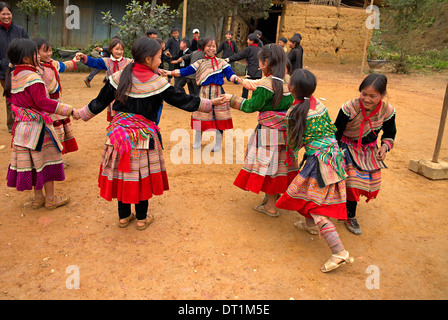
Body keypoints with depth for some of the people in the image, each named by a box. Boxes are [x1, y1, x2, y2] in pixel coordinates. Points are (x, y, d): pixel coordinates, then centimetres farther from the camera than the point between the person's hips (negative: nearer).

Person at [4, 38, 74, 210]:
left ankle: (38, 196, 26)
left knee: (30, 161, 14)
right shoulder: (33, 78, -20)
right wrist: (67, 109, -20)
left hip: (21, 125, 8)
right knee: (46, 159, 4)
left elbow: (10, 98, 16)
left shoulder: (12, 76, 6)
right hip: (37, 125, -8)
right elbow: (43, 102, -22)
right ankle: (50, 199, 14)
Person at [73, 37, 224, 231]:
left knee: (122, 174, 15)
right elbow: (183, 101, -8)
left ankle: (124, 216, 29)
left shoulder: (119, 77, -1)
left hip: (119, 131, 4)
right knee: (143, 175, 11)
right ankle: (142, 219, 25)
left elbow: (100, 102, 5)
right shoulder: (158, 83, -12)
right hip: (144, 134, -3)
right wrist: (210, 103, 2)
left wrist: (80, 114, 22)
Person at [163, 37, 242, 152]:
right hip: (204, 92, 1)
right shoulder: (199, 63, 8)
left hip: (218, 92, -1)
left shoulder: (221, 62, 7)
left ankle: (218, 143, 17)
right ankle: (197, 142, 24)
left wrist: (236, 78, -21)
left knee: (219, 116, 2)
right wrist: (171, 72, -2)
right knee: (201, 116, 5)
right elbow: (186, 71, 6)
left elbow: (229, 74, 0)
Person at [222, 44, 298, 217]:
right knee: (280, 162, 19)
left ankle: (271, 206, 13)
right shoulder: (289, 81, 3)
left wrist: (232, 99, -2)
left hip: (269, 132, -7)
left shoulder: (265, 84, -20)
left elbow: (252, 106, -14)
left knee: (268, 164, 4)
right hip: (286, 130, 7)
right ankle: (276, 195, 35)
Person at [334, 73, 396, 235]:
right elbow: (336, 133, -15)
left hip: (370, 150, 5)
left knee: (371, 181, 9)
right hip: (348, 148, -4)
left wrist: (385, 146, -13)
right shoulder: (349, 108, -26)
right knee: (352, 181, -13)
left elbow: (389, 134, 5)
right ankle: (350, 216, 12)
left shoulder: (387, 111, -14)